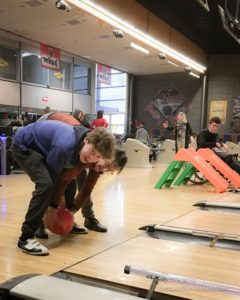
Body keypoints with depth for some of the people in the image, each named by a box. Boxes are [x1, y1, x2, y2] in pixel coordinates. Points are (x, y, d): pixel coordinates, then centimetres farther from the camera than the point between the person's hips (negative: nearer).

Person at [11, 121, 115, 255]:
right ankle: (26, 238, -19)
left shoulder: (83, 149, -15)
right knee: (46, 184, -27)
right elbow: (52, 174, -27)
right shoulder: (66, 146, -40)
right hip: (24, 145, -8)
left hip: (40, 146, 9)